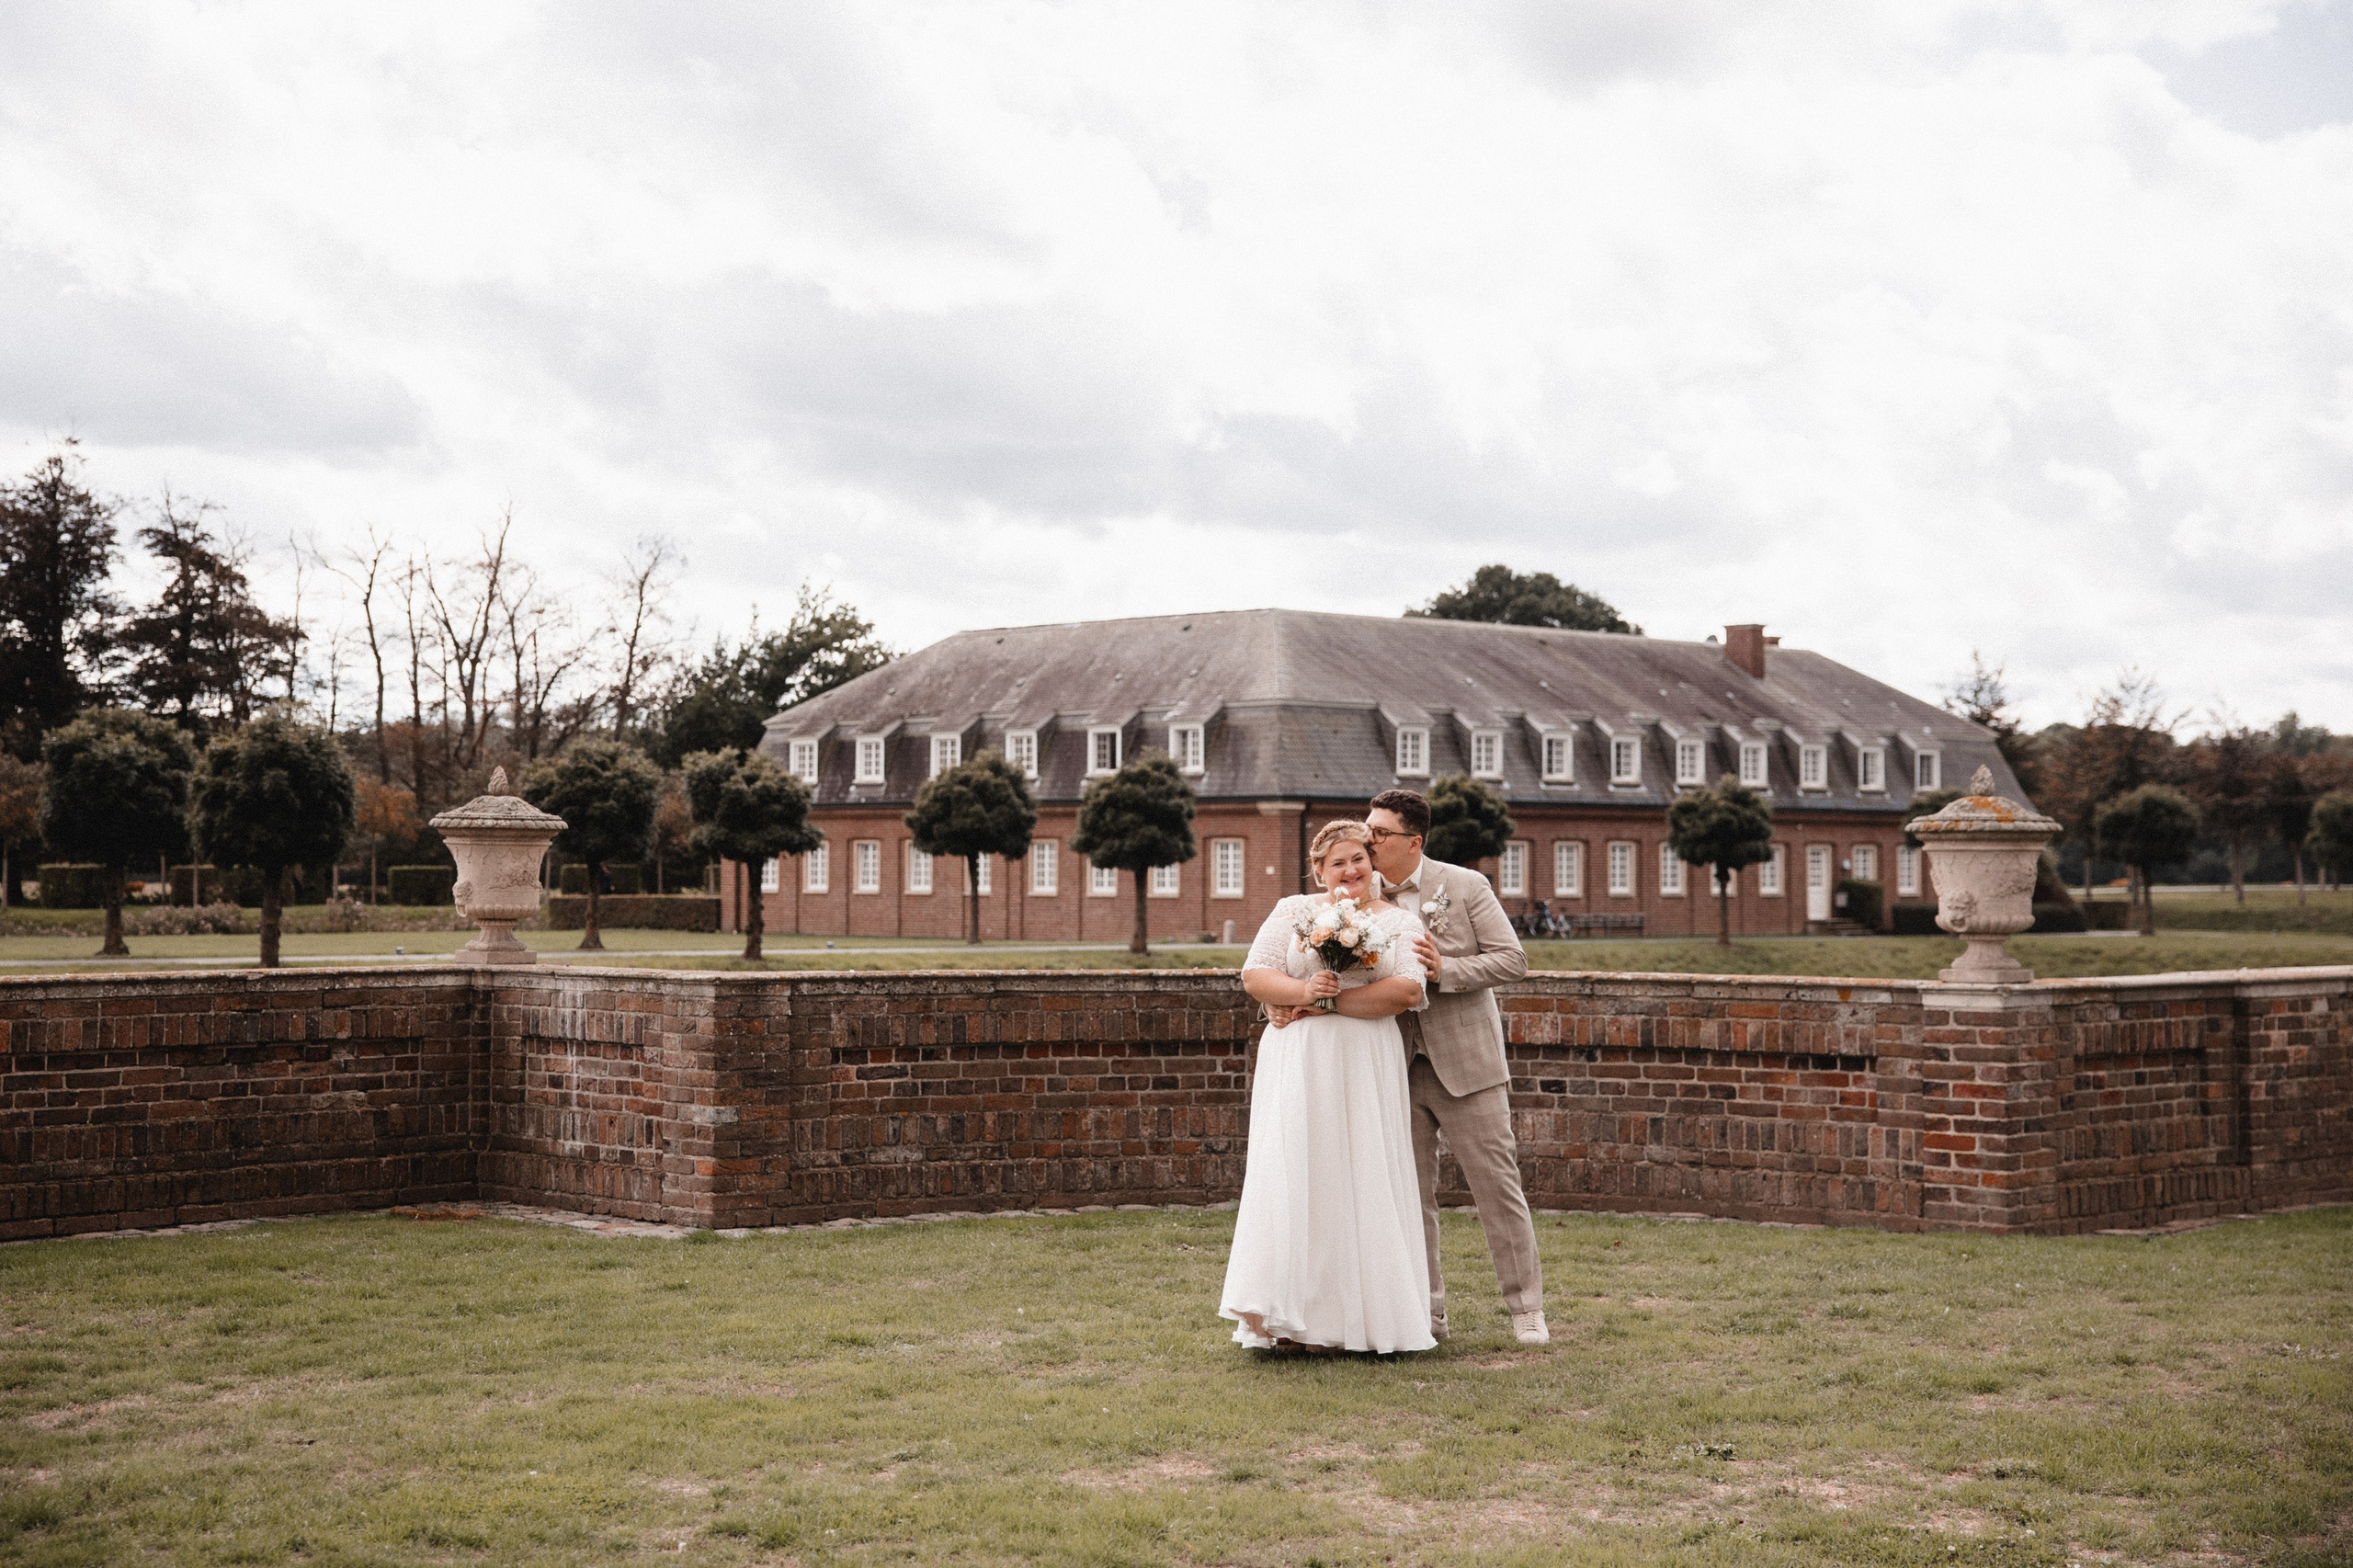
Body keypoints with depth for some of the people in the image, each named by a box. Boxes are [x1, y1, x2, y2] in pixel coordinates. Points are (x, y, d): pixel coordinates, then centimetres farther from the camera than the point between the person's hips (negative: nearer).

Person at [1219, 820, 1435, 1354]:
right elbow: (1255, 975, 3)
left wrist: (1331, 1002, -11)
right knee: (1294, 1176, -6)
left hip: (1366, 1069, 0)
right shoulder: (1293, 911, 11)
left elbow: (1408, 991, -7)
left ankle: (1364, 1315, 5)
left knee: (1363, 1181, -1)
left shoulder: (1399, 923, 9)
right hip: (1297, 1065, 0)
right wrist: (1303, 990, -15)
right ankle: (1290, 1319, -4)